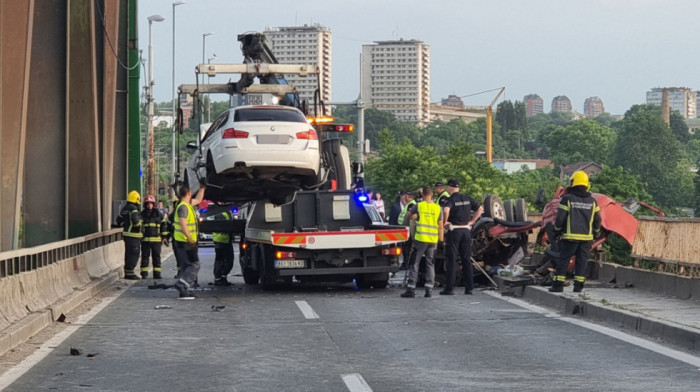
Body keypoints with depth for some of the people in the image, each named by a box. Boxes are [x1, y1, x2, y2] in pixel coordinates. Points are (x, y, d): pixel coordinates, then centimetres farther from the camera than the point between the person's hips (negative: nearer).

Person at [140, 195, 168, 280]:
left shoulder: (159, 214, 8)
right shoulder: (142, 214, 5)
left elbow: (164, 224, 13)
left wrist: (164, 236, 9)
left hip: (157, 239, 1)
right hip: (145, 240, -1)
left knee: (156, 257, 4)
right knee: (145, 257, 1)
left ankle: (157, 274, 8)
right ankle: (144, 274, 6)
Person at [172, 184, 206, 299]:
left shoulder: (188, 204, 14)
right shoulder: (183, 207, -16)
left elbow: (198, 199, 35)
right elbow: (182, 224, -27)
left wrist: (202, 188, 36)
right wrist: (190, 238, -33)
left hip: (185, 242, 10)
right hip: (185, 242, -10)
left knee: (186, 266, 11)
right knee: (194, 265, -11)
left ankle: (184, 291, 11)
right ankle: (182, 284, -19)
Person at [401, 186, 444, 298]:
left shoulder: (419, 206, -6)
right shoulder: (438, 208, 2)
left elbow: (409, 215, 9)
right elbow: (440, 226, 4)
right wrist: (441, 239, 12)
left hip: (420, 239, -3)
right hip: (433, 240, 3)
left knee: (414, 264, 4)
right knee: (430, 264, 11)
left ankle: (411, 289, 1)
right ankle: (429, 290, 5)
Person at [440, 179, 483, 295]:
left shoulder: (451, 199, -10)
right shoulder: (467, 198, 9)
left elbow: (446, 210, -30)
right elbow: (480, 209, 15)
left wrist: (445, 222, -14)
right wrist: (472, 221, 13)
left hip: (454, 230, -5)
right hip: (466, 230, 5)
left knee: (451, 260, -2)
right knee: (466, 259, 9)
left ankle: (450, 288, -4)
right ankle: (469, 287, 9)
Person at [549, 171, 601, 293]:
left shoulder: (567, 199, -6)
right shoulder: (592, 201, 6)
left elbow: (560, 218, -7)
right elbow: (597, 220, 11)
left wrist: (557, 231, 7)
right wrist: (596, 233, 24)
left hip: (570, 236, -3)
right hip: (586, 237, 3)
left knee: (563, 260, 2)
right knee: (582, 261, 7)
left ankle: (558, 284, 1)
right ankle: (578, 286, 4)